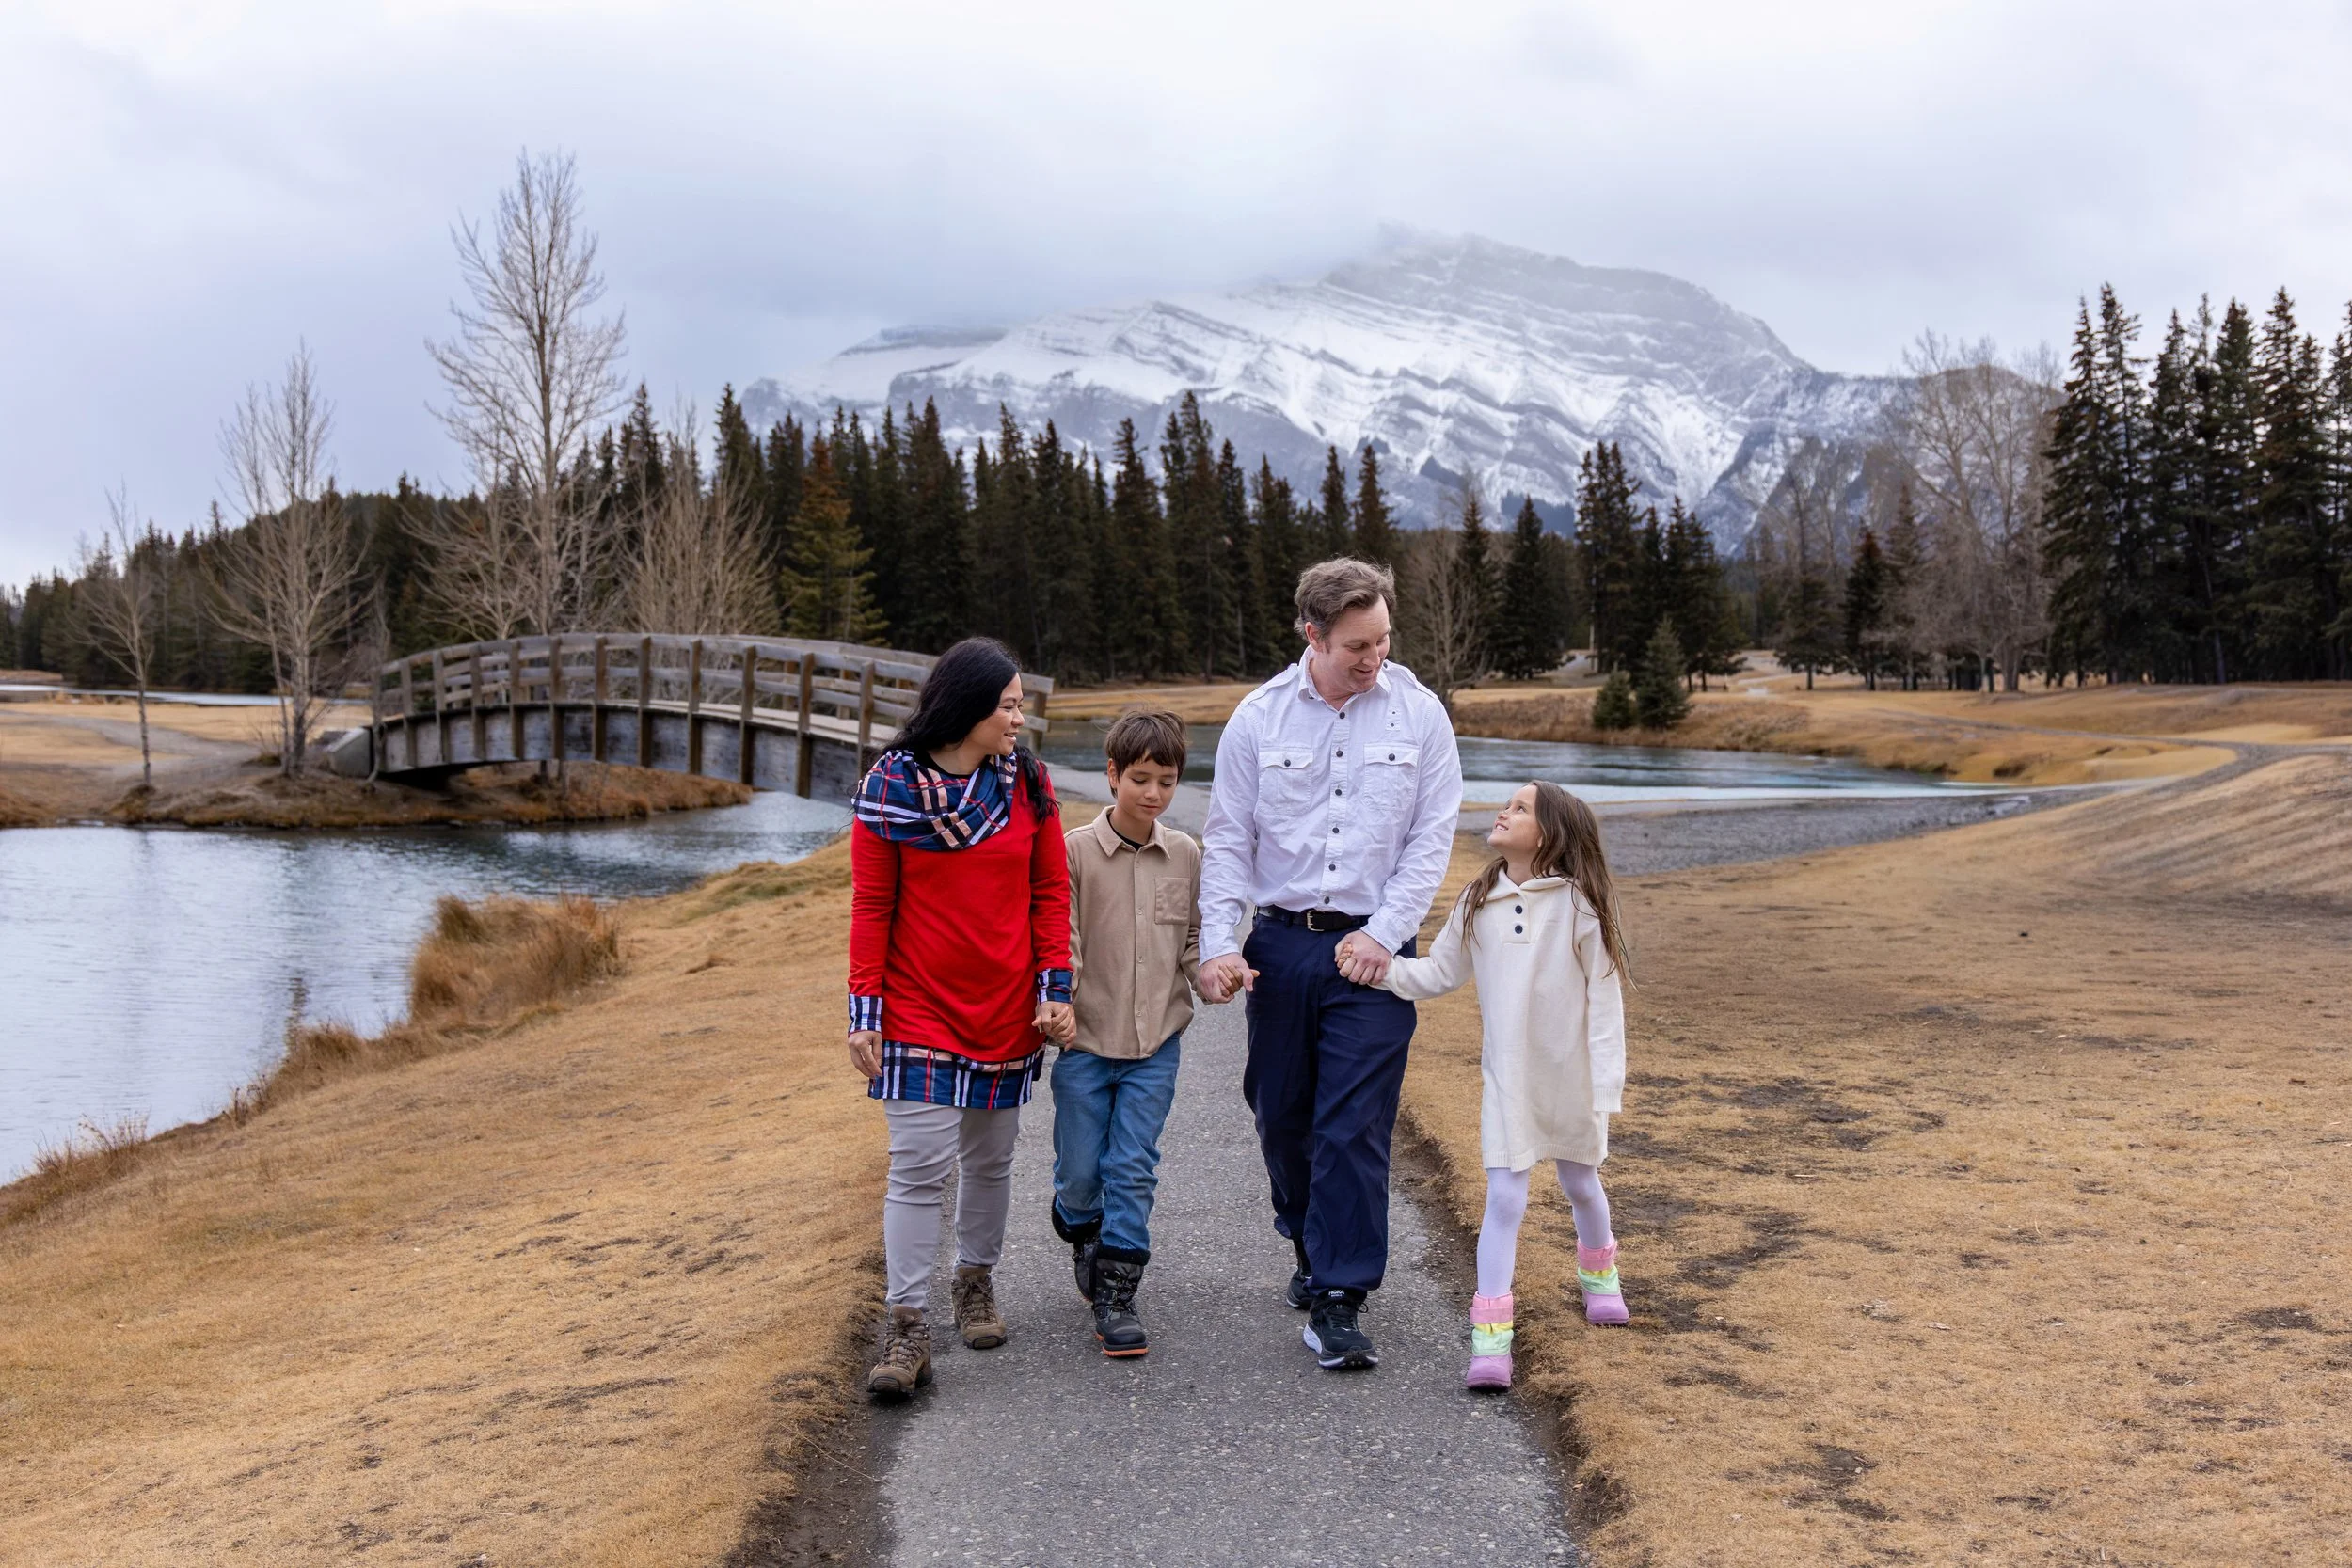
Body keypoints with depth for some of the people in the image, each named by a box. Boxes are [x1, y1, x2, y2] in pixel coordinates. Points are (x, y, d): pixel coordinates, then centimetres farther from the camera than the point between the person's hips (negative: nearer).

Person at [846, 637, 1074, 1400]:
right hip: (919, 1010, -3)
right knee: (921, 1164, -8)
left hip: (1007, 1011, 3)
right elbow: (871, 905, -3)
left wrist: (1054, 985, -1)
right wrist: (864, 1012, -6)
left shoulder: (1027, 782, 3)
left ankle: (976, 1280, 34)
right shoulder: (890, 787, -5)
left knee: (990, 1156, 14)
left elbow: (1050, 890, 6)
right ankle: (907, 1325, -2)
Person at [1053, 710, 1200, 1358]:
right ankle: (1082, 1231, 38)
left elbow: (1192, 937, 12)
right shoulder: (1076, 850, -6)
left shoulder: (1184, 855, 4)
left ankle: (1117, 1297, 8)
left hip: (1155, 1043, 2)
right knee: (1079, 1169, 6)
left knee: (1133, 1169, 0)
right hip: (1085, 1039, -2)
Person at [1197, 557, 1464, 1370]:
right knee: (1281, 1114, 12)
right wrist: (1218, 944, -7)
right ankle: (1312, 1245, 37)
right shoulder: (1259, 717, 0)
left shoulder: (1418, 714, -1)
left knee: (1353, 1127, -7)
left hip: (1372, 948, -2)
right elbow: (1227, 839, 3)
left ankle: (1337, 1301, -2)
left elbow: (1431, 838, 1)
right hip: (1280, 944, 2)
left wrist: (1384, 933, -8)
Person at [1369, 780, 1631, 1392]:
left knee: (1581, 1183, 19)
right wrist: (1379, 968, -13)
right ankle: (1489, 1338, -5)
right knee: (1505, 1197, -5)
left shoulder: (1579, 905, -11)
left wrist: (1607, 1083, -12)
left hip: (1571, 1077, -1)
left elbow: (1603, 998, -9)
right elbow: (1436, 973, 5)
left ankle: (1598, 1272, 49)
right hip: (1506, 1078, 1)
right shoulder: (1479, 903, 0)